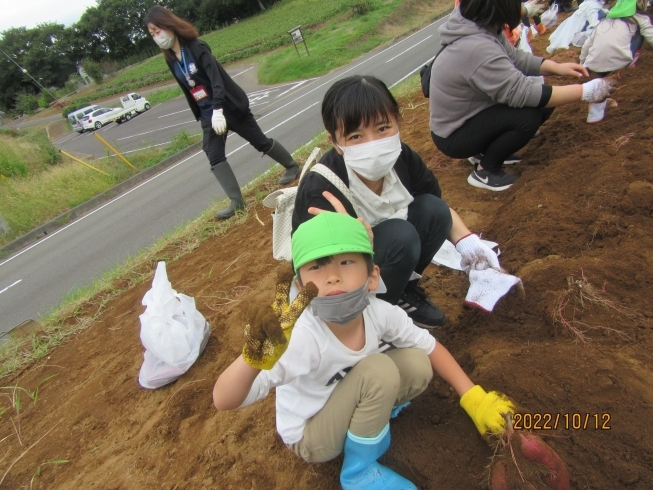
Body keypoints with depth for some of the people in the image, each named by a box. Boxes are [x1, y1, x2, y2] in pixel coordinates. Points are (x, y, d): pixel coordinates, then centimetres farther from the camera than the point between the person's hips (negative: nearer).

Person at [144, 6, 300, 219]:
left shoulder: (196, 47, -15)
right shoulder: (171, 60, 4)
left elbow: (216, 78, -26)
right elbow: (187, 90, 12)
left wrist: (218, 109, -37)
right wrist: (199, 116, 15)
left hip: (229, 106, -6)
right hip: (208, 115, 6)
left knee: (259, 141, 5)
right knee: (214, 156, -6)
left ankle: (292, 166, 28)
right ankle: (236, 201, -3)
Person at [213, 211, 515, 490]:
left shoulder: (380, 312, -24)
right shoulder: (304, 338, -38)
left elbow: (430, 348, -5)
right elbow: (224, 401, -42)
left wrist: (475, 400, -7)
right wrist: (256, 357, -61)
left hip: (342, 404, 5)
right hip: (310, 437, -4)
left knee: (418, 365, -15)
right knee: (378, 370, -29)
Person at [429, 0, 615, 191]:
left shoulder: (482, 28, -3)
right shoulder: (477, 48, -31)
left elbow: (515, 57, 10)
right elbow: (522, 92, -29)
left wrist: (557, 67, -3)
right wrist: (584, 91, -21)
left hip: (469, 117, 9)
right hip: (453, 136, -9)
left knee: (543, 102, 3)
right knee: (528, 116, -26)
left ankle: (485, 152, 14)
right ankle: (484, 172, -6)